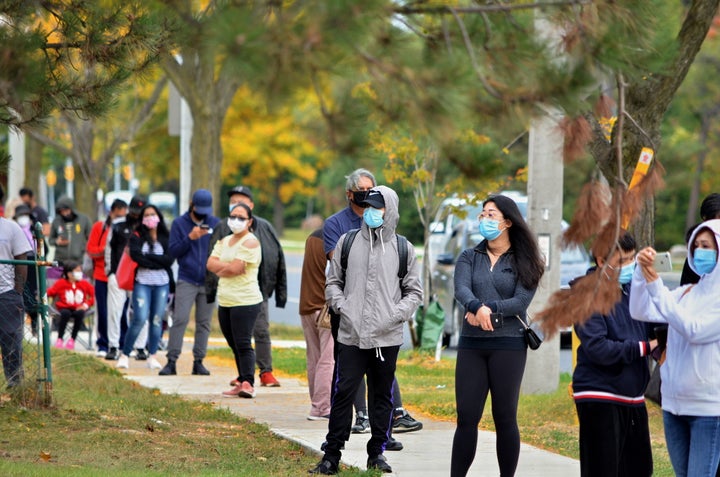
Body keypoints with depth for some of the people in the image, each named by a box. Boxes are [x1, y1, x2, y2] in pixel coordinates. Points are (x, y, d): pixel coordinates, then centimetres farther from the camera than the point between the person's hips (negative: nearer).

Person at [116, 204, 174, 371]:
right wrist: (158, 262, -10)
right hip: (142, 283, -2)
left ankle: (152, 356, 11)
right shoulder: (137, 237, 4)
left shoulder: (166, 238, 7)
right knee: (140, 319, -11)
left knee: (157, 320, 2)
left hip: (162, 283, 2)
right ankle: (125, 355, -1)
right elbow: (136, 256, -11)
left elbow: (169, 259, -5)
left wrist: (148, 257, -9)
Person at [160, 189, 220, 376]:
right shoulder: (179, 224, 2)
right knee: (180, 319, -10)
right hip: (186, 281, -2)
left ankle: (198, 362, 10)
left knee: (204, 323, 5)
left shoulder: (216, 224, 7)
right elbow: (173, 251, -2)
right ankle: (171, 361, -8)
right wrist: (190, 238, -15)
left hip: (208, 282, 2)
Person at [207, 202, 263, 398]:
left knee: (243, 343, -14)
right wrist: (229, 266, -10)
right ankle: (242, 378, 21)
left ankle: (247, 384, -18)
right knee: (234, 344, 12)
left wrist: (221, 269, 0)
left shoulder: (250, 242, -8)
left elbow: (236, 268, -17)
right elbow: (211, 264, 4)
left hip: (245, 301, -8)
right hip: (225, 301, 8)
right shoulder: (224, 242, 17)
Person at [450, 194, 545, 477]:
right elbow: (461, 289, -8)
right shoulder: (469, 257, 11)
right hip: (471, 344, 2)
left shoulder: (524, 263, 5)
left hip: (508, 345, -2)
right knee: (467, 417, -1)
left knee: (505, 417, 1)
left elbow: (521, 302, -8)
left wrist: (490, 309, -21)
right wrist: (477, 307, -28)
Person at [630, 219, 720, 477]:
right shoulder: (687, 293, 10)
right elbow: (641, 311, 4)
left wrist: (655, 285, -21)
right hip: (674, 404, 7)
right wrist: (642, 271, -11)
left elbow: (694, 329, -21)